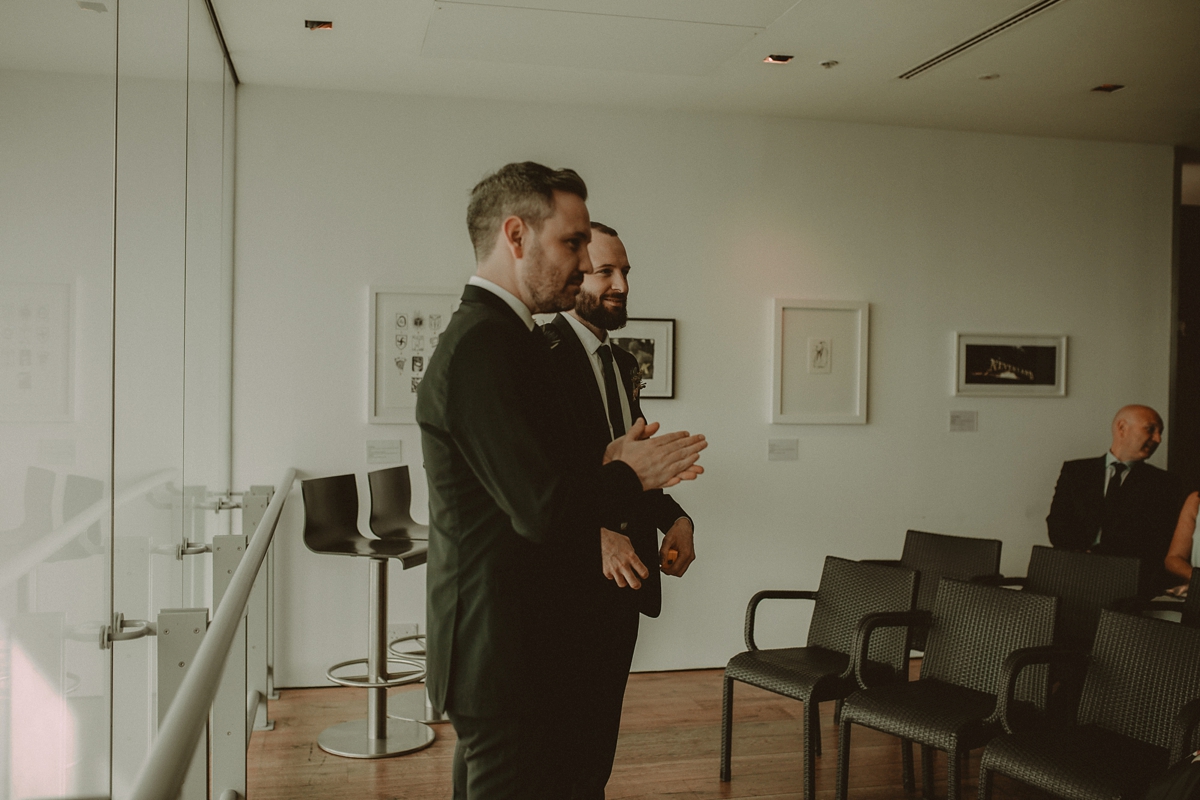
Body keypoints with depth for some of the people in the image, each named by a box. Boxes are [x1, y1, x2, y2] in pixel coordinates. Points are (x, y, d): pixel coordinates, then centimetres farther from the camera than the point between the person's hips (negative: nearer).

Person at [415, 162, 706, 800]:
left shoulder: (486, 334, 13)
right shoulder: (485, 345, -21)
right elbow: (545, 511, -26)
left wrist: (605, 469, 0)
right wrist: (629, 474, -9)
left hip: (487, 644, 11)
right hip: (504, 653, -11)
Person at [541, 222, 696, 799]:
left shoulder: (622, 363, 15)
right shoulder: (543, 352, -13)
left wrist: (674, 518, 1)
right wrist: (598, 535, -27)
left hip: (622, 574, 8)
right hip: (572, 578, -8)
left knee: (600, 730, 17)